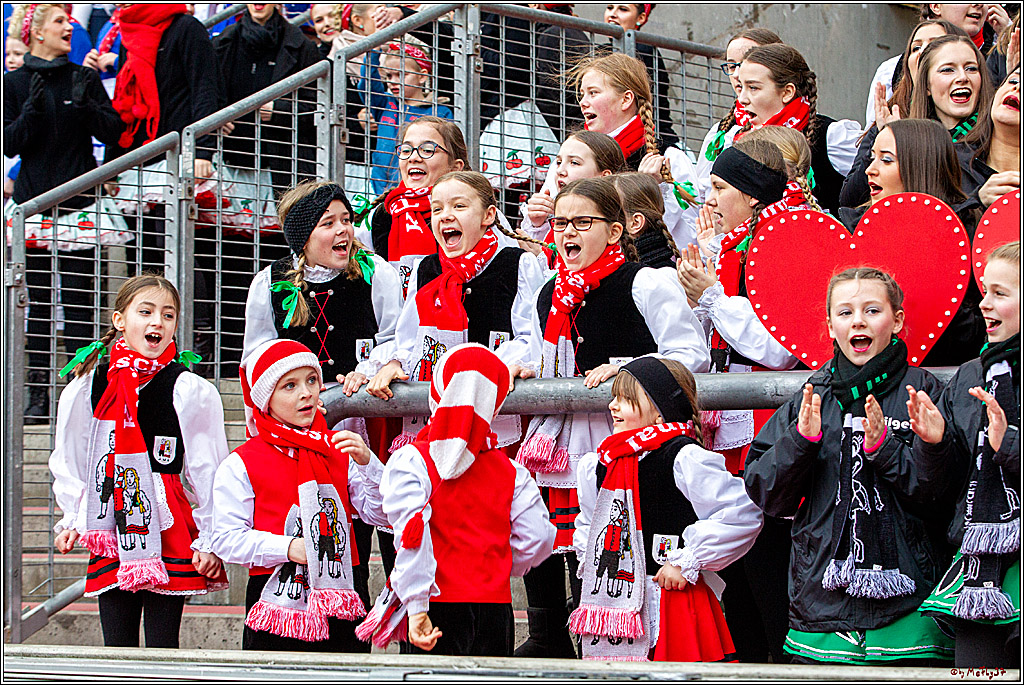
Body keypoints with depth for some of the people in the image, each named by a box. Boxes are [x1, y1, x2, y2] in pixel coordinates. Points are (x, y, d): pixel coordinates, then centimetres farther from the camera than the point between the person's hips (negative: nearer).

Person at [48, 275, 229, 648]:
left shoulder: (190, 391, -5)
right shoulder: (88, 387, 5)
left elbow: (208, 471, -2)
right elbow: (70, 463, 17)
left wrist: (210, 541, -3)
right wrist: (71, 520, 13)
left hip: (169, 536, -3)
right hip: (111, 539, 3)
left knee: (162, 649, -1)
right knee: (118, 649, 6)